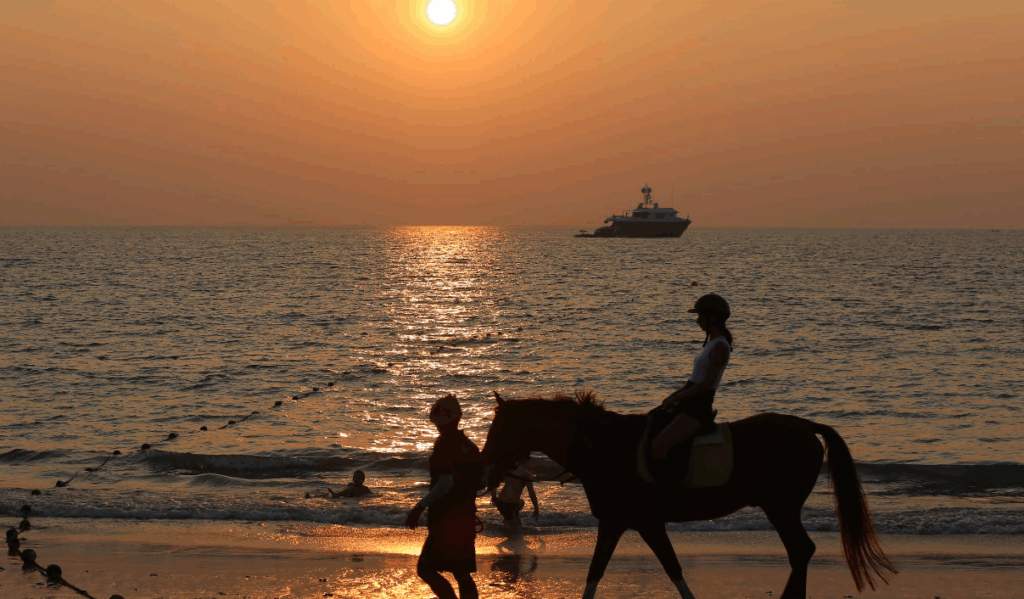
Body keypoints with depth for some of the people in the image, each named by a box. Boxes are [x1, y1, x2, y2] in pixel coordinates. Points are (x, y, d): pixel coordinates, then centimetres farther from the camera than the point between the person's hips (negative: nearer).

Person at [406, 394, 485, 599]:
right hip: (466, 518, 9)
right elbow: (482, 482, 15)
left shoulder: (445, 444, -14)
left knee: (426, 569, -4)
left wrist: (419, 507, -19)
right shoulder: (469, 446, 11)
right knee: (463, 575, 10)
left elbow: (446, 482, -23)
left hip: (447, 520, -9)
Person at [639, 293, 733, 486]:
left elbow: (706, 384, -20)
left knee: (657, 446, -26)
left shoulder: (720, 347, -14)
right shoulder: (712, 343, 16)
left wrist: (676, 398, -12)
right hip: (687, 405, 10)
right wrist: (673, 396, 9)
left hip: (698, 409, -10)